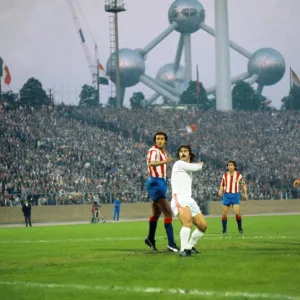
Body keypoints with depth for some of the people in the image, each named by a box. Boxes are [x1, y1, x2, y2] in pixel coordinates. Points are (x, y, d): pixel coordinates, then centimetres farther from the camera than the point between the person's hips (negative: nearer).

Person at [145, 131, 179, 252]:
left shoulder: (162, 152, 14)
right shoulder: (153, 151, -15)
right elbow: (151, 163, -39)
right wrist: (163, 162, -56)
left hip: (161, 182, 10)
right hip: (155, 182, -10)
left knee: (156, 213, 20)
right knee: (168, 212, -17)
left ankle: (150, 239, 35)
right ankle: (171, 243, -20)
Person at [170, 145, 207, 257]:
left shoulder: (189, 168, 24)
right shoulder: (179, 164, -2)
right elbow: (197, 167, -2)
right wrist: (200, 164, 20)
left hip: (189, 200, 9)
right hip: (179, 199, -9)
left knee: (203, 226, 10)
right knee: (188, 221, -35)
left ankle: (190, 247, 28)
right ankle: (183, 250, -39)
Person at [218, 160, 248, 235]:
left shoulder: (238, 175, 0)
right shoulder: (225, 175, 6)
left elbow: (243, 184, 8)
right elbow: (222, 185, 13)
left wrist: (245, 193, -1)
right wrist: (220, 191, -6)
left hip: (235, 195, -2)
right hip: (226, 195, 2)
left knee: (237, 213, -14)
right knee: (224, 214, -2)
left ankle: (240, 228, 6)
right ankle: (224, 230, 10)